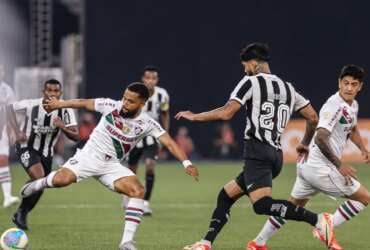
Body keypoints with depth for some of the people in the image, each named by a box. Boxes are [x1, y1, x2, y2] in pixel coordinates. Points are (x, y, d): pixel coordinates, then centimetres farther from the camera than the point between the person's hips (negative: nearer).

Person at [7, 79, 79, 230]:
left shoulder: (65, 111, -18)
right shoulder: (31, 105, -23)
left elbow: (75, 136, -19)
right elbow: (11, 108, -3)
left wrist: (62, 127, -39)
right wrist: (17, 131, -15)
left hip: (46, 152, 4)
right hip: (26, 147, -4)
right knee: (38, 177, -26)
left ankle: (21, 216, 35)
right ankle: (21, 212, -8)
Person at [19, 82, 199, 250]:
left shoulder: (147, 124, -11)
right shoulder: (111, 106, -11)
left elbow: (169, 143, -18)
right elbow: (85, 103, 5)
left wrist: (186, 162, -32)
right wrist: (59, 104, 15)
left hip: (111, 166, 2)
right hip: (89, 156, -1)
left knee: (138, 191, -21)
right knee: (62, 179, -28)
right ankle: (41, 183, 10)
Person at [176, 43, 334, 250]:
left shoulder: (251, 82, -1)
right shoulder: (287, 88, 18)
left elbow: (226, 113, -10)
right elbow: (313, 117, 16)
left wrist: (194, 117, 4)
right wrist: (305, 144, 33)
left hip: (257, 152, -9)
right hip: (276, 154, 9)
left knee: (262, 204, -22)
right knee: (226, 195, 17)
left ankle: (318, 220, -31)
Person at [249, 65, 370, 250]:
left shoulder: (353, 105, 12)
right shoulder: (334, 106, -19)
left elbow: (352, 128, 34)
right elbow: (320, 138, -27)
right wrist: (339, 165, -24)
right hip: (321, 168, -9)